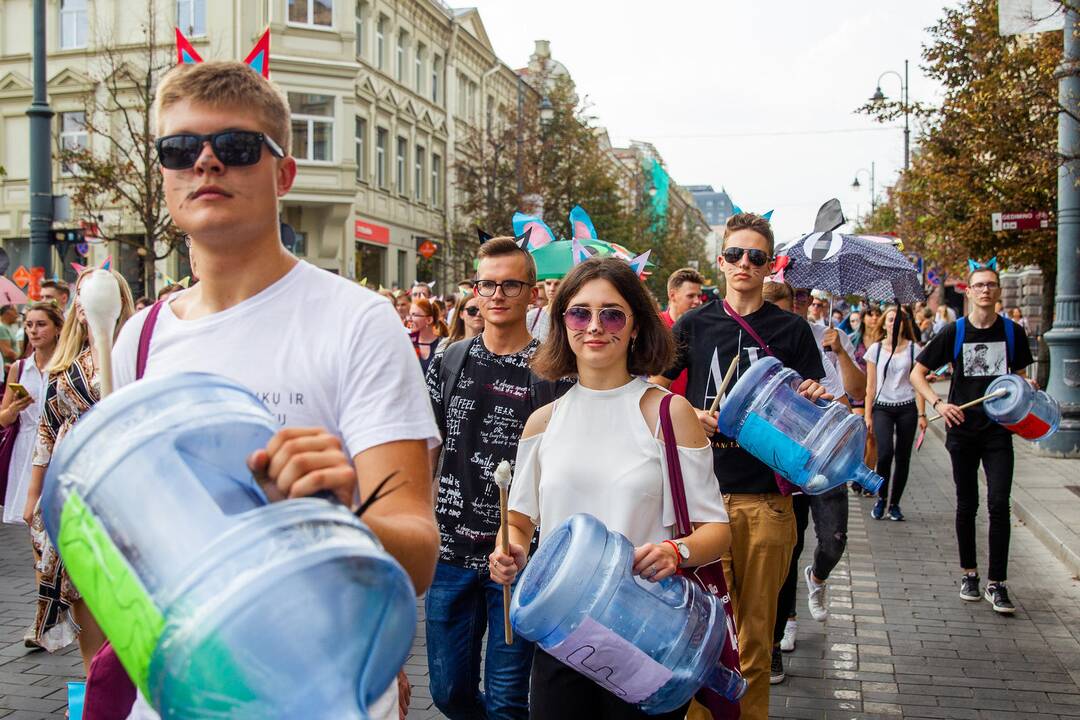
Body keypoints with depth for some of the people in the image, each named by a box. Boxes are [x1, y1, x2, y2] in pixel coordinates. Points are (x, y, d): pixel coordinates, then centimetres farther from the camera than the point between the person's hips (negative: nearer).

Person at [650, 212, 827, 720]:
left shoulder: (791, 330, 6)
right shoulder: (694, 326, 5)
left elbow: (811, 409, 10)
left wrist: (812, 401, -13)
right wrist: (690, 416, -9)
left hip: (767, 498, 1)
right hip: (703, 492, 0)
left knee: (756, 632, 10)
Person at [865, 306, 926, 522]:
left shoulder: (914, 349, 5)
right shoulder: (876, 349, 5)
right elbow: (870, 385, 7)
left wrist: (921, 414, -2)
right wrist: (868, 415, 2)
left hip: (907, 408, 1)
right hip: (882, 407, -1)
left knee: (903, 457, 2)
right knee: (885, 451, -19)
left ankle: (894, 504, 16)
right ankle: (881, 497, 1)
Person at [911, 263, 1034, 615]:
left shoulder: (1013, 332, 2)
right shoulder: (954, 332, -3)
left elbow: (1020, 374, 17)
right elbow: (917, 374, 0)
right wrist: (938, 403, -15)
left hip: (999, 430, 0)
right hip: (962, 429, 0)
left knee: (999, 504, -8)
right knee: (967, 506, 9)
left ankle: (997, 583, -1)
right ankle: (969, 573, 25)